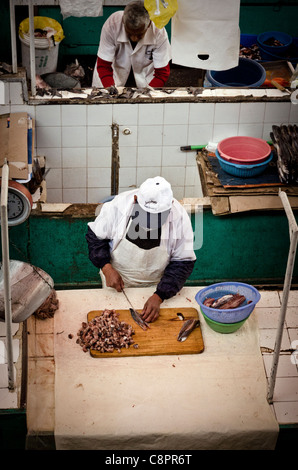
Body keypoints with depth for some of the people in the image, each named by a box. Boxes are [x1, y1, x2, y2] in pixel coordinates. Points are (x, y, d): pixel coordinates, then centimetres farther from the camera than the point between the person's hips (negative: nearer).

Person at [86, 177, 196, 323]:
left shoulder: (179, 216, -25)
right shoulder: (118, 205, -26)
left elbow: (182, 263, -18)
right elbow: (95, 236, -9)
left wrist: (159, 296, -27)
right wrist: (107, 269, -23)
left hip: (156, 287, 0)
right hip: (117, 284, 0)